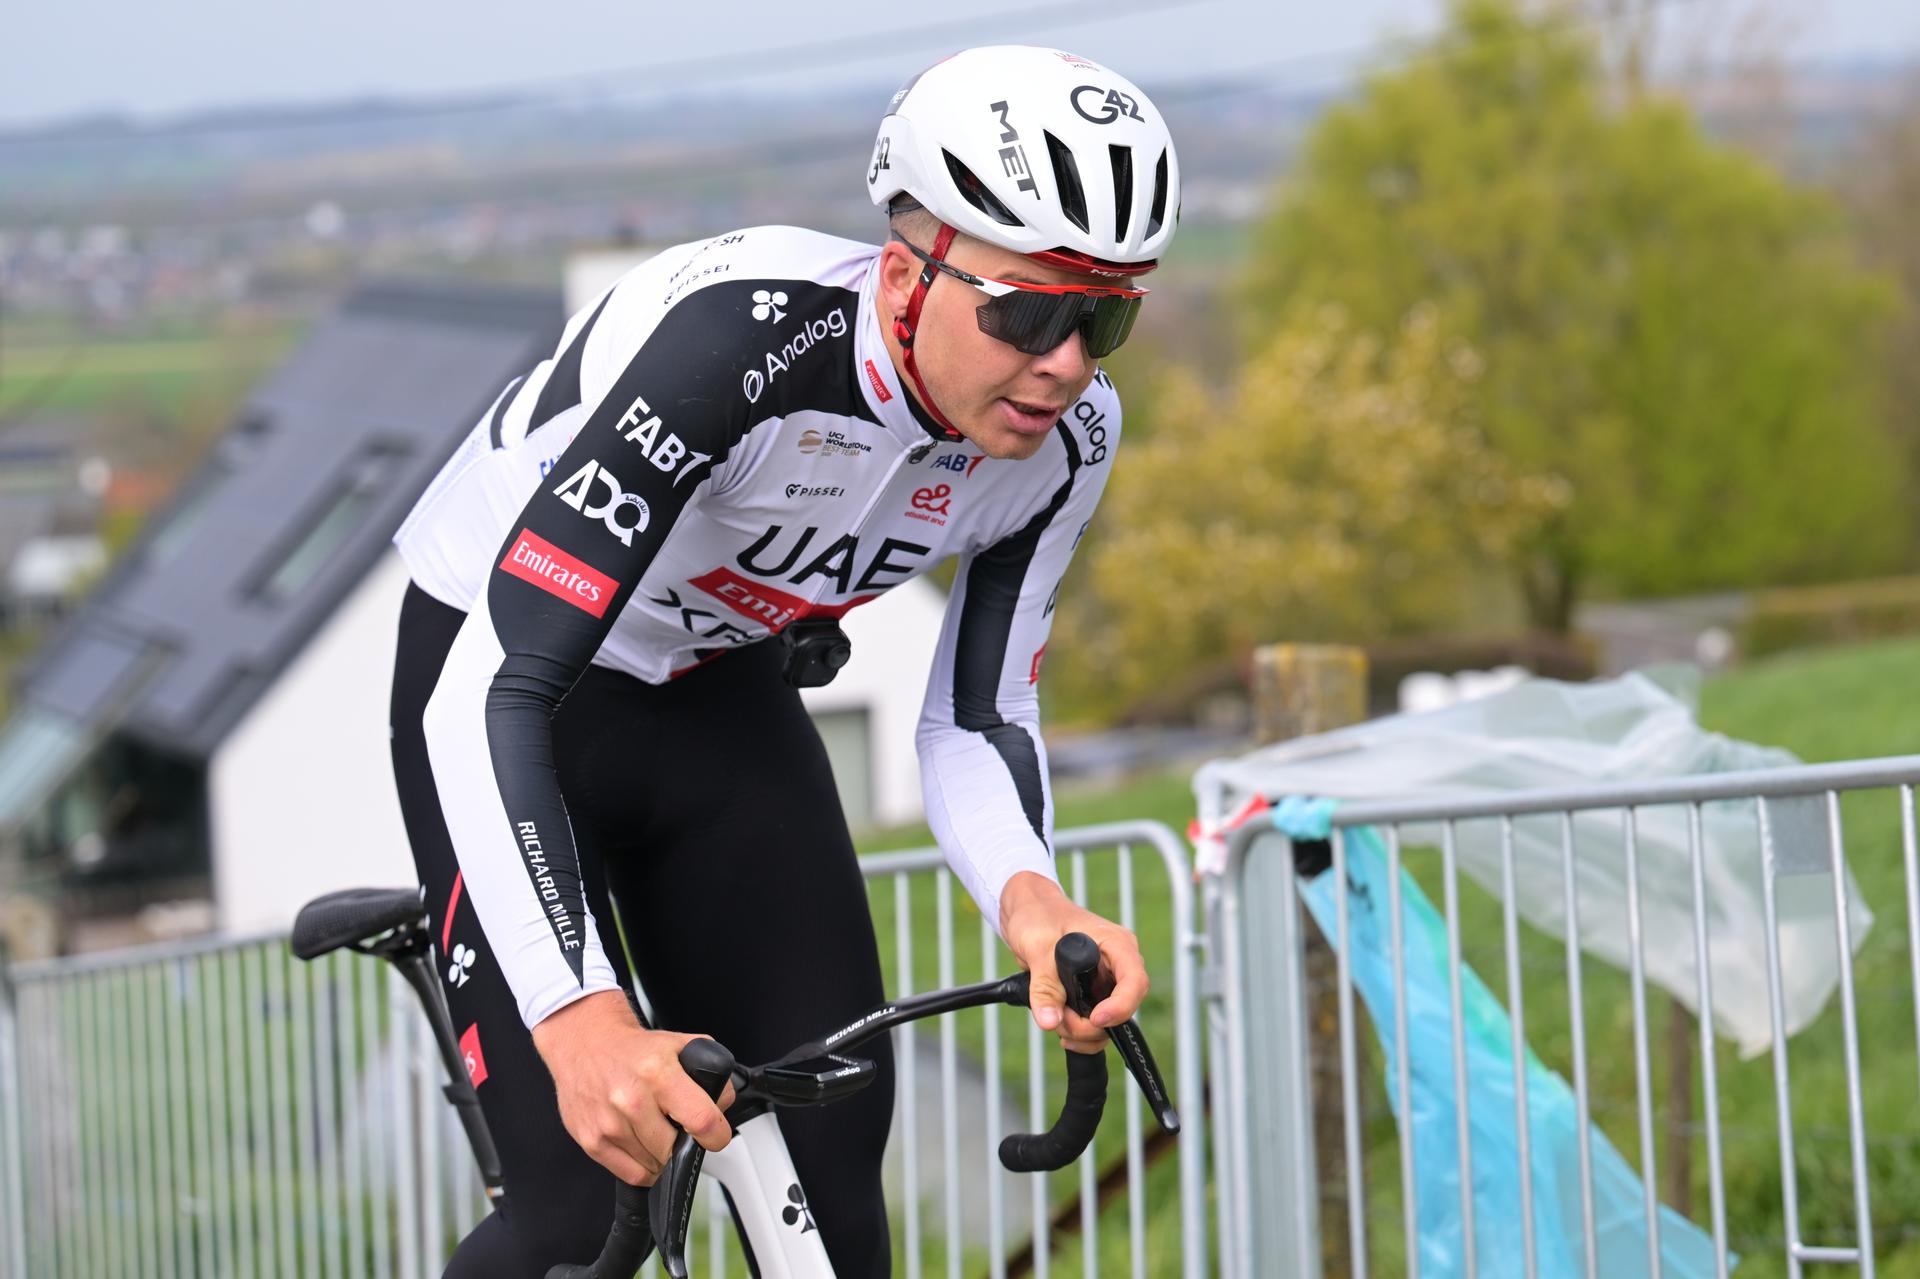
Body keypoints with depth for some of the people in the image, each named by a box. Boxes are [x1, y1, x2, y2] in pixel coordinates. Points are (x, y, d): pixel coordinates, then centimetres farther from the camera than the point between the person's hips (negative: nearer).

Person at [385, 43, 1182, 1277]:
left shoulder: (1063, 437, -18)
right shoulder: (731, 335, -38)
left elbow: (976, 722, -8)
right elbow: (490, 692, -42)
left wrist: (1030, 898, -33)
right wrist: (583, 1020, -54)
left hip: (726, 696, 5)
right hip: (500, 681, -5)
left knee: (834, 1151, -6)